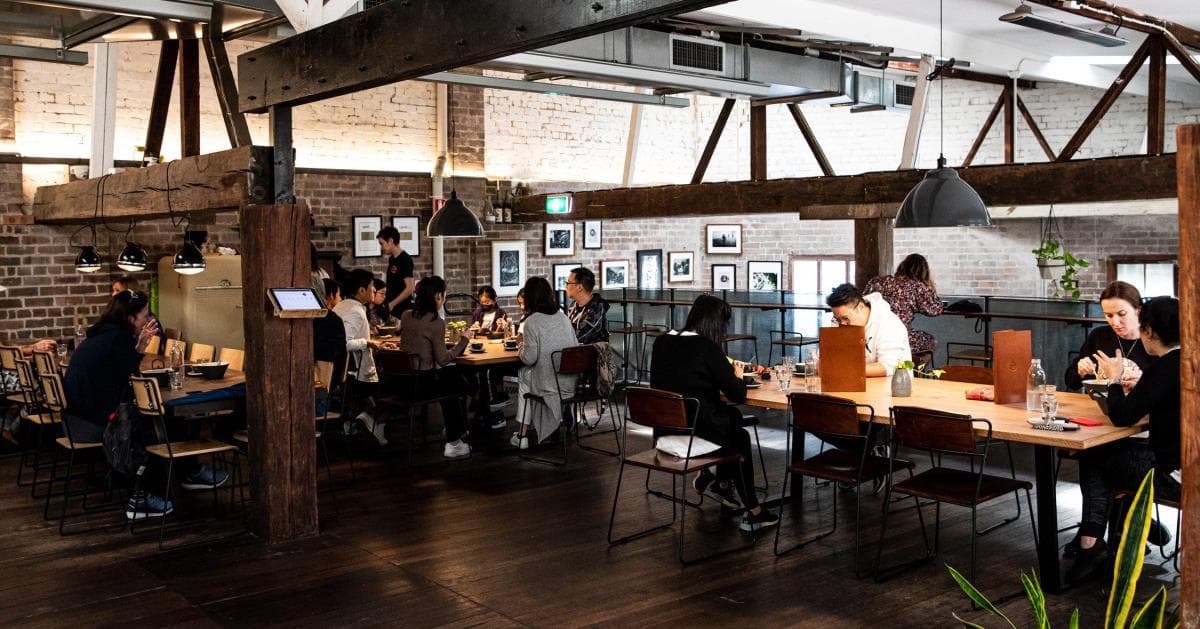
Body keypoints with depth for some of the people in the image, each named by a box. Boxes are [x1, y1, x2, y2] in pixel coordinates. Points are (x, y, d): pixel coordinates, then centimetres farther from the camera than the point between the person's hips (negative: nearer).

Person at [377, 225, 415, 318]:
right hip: (391, 309, 8)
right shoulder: (392, 259, 13)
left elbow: (410, 288, -19)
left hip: (402, 310, -8)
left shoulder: (405, 260, -12)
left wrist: (391, 304, -16)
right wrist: (384, 301, 11)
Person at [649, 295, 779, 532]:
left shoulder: (662, 342, 2)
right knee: (741, 437, 24)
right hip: (696, 430, -6)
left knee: (732, 416, 28)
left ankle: (721, 483, 36)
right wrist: (737, 377, 9)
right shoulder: (706, 348, -18)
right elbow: (738, 395, -13)